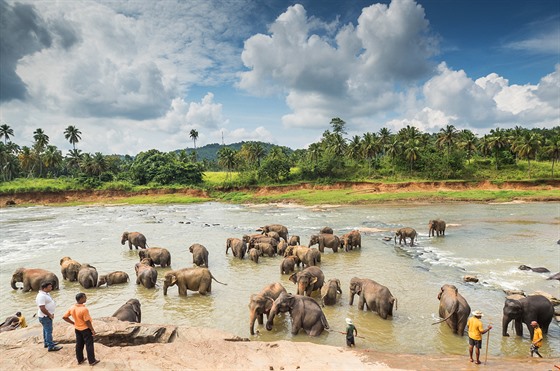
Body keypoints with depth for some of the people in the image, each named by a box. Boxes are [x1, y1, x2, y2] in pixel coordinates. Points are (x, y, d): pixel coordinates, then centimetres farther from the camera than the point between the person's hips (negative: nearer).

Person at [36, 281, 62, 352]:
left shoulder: (46, 294, 8)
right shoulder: (41, 296, -24)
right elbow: (42, 308, -28)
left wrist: (51, 314, 14)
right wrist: (50, 315, -19)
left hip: (47, 315, 10)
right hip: (45, 316, -10)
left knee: (46, 330, 21)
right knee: (48, 331, -6)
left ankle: (47, 343, 34)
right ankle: (51, 346, -2)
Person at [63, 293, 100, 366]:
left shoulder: (72, 308, -9)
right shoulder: (84, 309, -29)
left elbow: (64, 317, 0)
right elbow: (87, 321, -23)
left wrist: (73, 323, 8)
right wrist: (92, 330, -11)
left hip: (77, 329, 7)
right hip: (86, 329, -6)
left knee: (79, 345, 19)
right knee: (89, 345, 6)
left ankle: (80, 360, 32)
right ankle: (92, 361, 15)